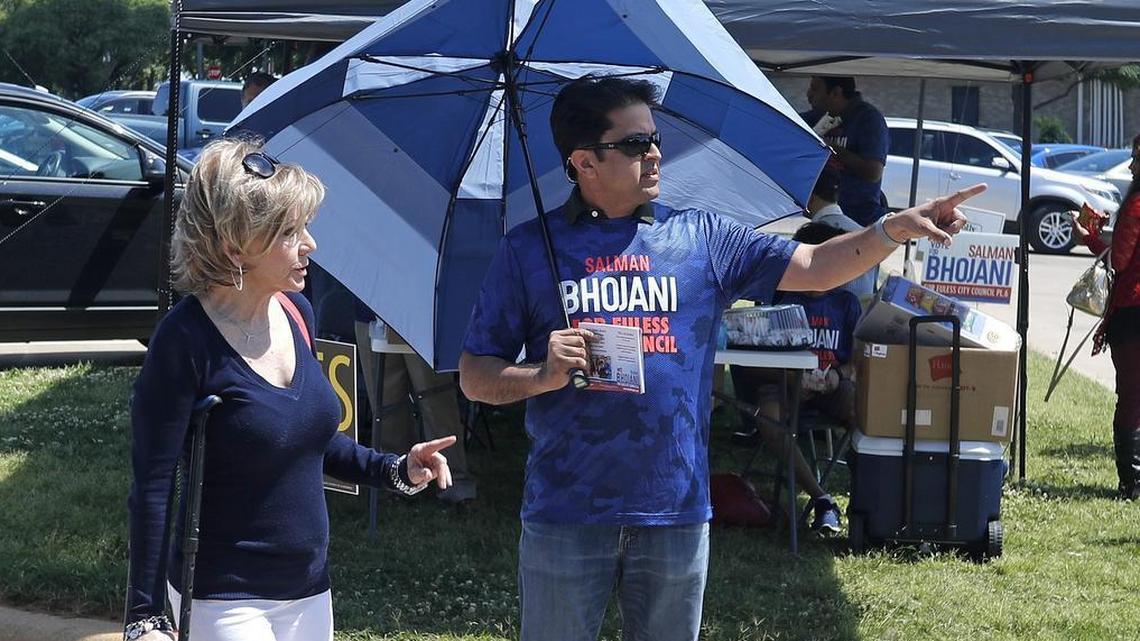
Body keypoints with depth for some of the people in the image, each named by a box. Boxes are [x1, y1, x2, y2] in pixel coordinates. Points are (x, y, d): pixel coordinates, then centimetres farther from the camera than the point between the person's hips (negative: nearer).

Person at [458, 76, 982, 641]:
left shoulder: (700, 238, 8)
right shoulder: (528, 249, 2)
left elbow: (813, 267, 5)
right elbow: (475, 376, 3)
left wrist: (895, 230, -10)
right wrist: (543, 376, -16)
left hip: (676, 512, 2)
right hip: (566, 512, -2)